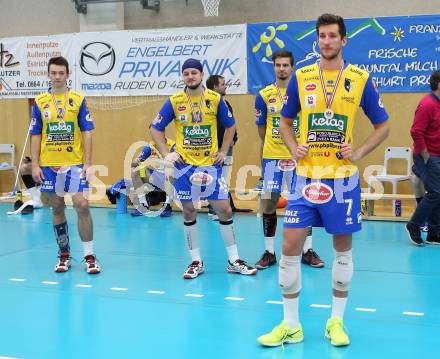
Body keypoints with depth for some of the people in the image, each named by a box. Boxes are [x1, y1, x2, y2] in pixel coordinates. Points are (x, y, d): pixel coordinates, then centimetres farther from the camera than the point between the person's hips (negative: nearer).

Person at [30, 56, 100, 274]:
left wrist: (87, 163, -8)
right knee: (57, 208, 9)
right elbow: (36, 136, 7)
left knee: (81, 205, -9)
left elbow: (86, 133, -1)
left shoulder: (79, 100, 0)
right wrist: (35, 165, 1)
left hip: (75, 163, -2)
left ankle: (89, 256, 1)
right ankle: (64, 254, 21)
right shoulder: (40, 102, 5)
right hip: (49, 165, 2)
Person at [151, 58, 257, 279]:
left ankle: (234, 261, 11)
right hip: (184, 165, 0)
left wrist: (223, 151, 5)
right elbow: (156, 129, 4)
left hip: (211, 164, 0)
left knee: (224, 210, 0)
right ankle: (196, 262, 15)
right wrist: (166, 154, -3)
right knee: (188, 211, 4)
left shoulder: (215, 99, -1)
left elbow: (230, 126, 12)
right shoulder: (174, 101, -3)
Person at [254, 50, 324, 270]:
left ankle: (307, 250, 17)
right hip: (272, 156, 0)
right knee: (269, 203, 1)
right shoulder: (264, 95, 2)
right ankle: (269, 252, 13)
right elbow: (262, 130, 11)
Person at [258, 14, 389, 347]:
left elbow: (383, 125, 8)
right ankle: (291, 325, 10)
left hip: (342, 177, -1)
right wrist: (294, 148, -1)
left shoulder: (360, 79, 0)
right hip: (306, 176, 1)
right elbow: (285, 122, 16)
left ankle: (336, 321, 23)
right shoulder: (300, 78, 4)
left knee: (343, 248, 7)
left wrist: (360, 152, -6)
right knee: (290, 247, -4)